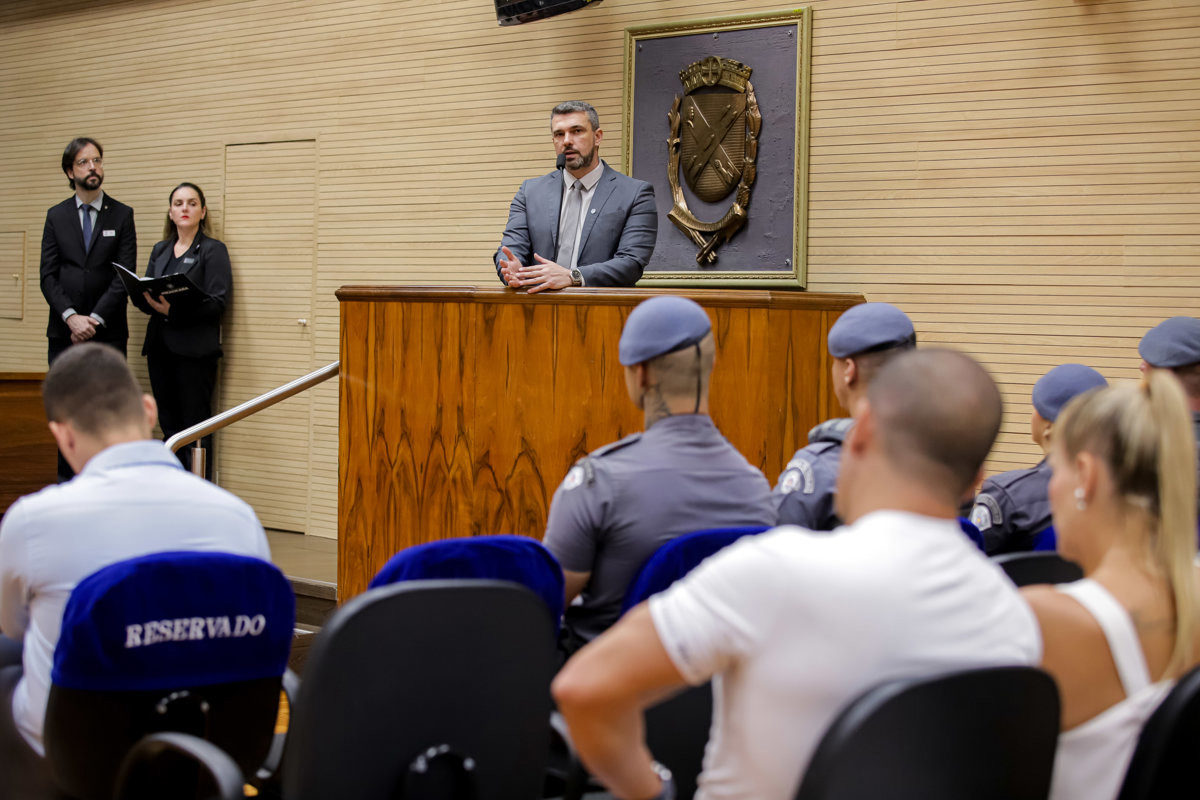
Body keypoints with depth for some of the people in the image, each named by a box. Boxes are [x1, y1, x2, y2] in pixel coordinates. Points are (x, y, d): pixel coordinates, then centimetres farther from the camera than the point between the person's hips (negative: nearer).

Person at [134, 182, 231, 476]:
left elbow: (217, 303, -10)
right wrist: (150, 301, -12)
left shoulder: (213, 250, 0)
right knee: (169, 425, 8)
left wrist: (174, 311, -23)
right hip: (161, 347, 6)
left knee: (195, 427, -6)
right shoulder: (160, 251, 18)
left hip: (195, 350, -6)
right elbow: (142, 294, 13)